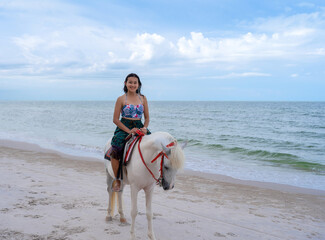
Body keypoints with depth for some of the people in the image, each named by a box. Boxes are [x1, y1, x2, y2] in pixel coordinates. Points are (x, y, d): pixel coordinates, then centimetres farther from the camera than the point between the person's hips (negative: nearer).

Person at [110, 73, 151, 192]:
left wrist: (145, 128, -7)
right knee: (115, 150, -28)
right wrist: (128, 130, -13)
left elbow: (147, 117, 14)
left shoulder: (143, 98, 11)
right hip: (123, 128, -3)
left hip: (139, 127, 3)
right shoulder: (121, 99, 1)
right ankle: (117, 179, -9)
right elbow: (115, 119, -3)